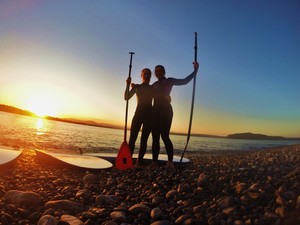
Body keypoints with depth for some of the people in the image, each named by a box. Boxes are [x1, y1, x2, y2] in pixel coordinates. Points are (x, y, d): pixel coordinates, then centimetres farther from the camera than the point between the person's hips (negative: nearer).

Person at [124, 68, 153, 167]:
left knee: (144, 140, -2)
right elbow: (126, 97, -3)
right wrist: (128, 85, -14)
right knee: (132, 138, -9)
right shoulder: (136, 87, 11)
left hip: (149, 114, 1)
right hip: (138, 113, 0)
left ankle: (138, 162, 0)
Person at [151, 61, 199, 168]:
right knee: (155, 137, -1)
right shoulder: (154, 85, 20)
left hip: (166, 110, -5)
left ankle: (170, 162, -15)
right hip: (155, 111, 5)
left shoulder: (169, 81, 6)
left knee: (164, 136, -17)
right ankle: (154, 162, 0)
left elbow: (184, 81, -2)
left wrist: (195, 70, -6)